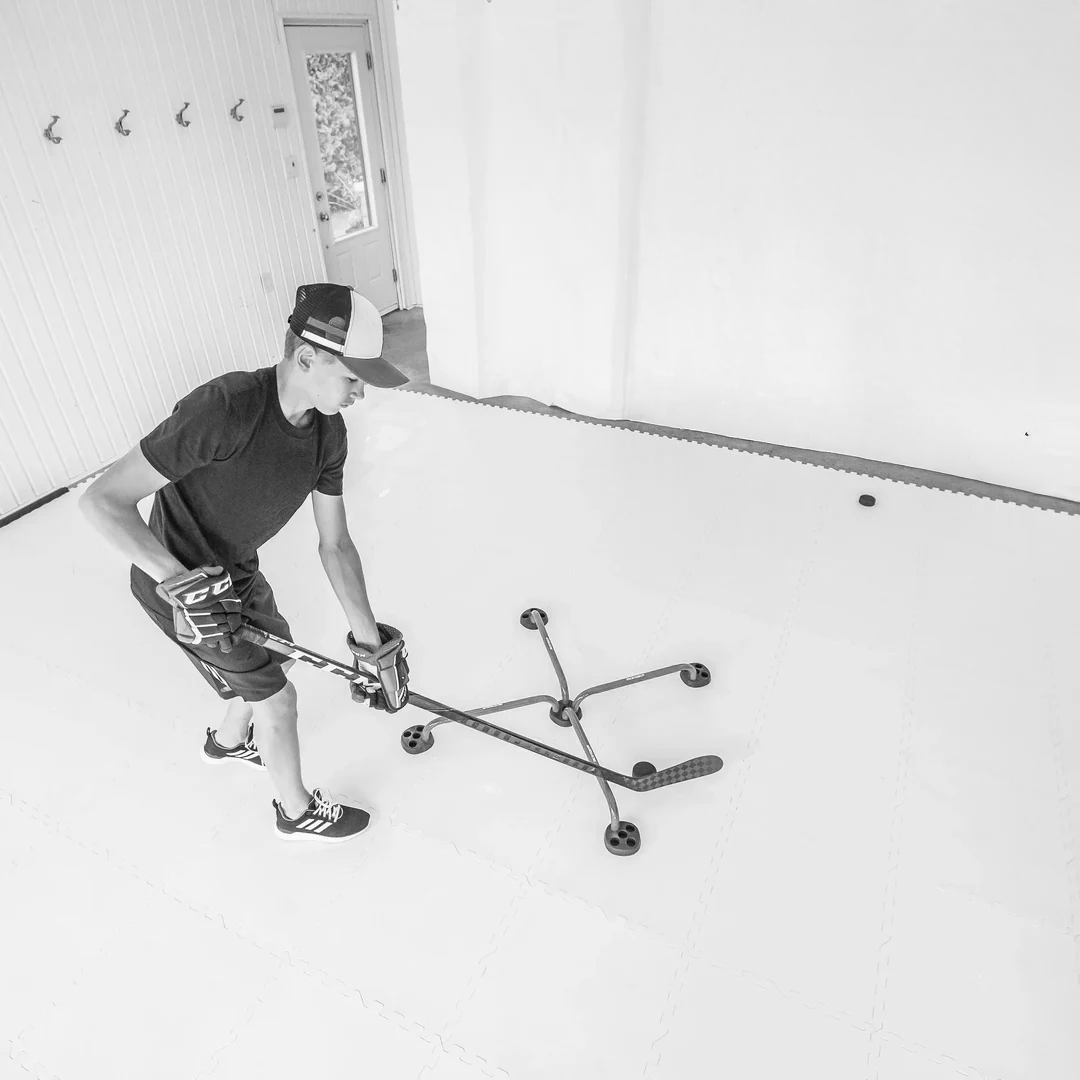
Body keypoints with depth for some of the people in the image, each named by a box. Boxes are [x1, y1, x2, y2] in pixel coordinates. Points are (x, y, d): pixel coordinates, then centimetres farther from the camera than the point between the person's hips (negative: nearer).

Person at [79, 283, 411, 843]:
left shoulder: (329, 431, -11)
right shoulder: (223, 407, -35)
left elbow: (335, 544, -7)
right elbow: (101, 500, -30)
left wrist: (371, 643, -7)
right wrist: (184, 584, -37)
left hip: (235, 571, 7)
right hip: (178, 585, -7)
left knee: (277, 659, 26)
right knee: (276, 697, 5)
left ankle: (228, 741, 59)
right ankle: (297, 810, 34)